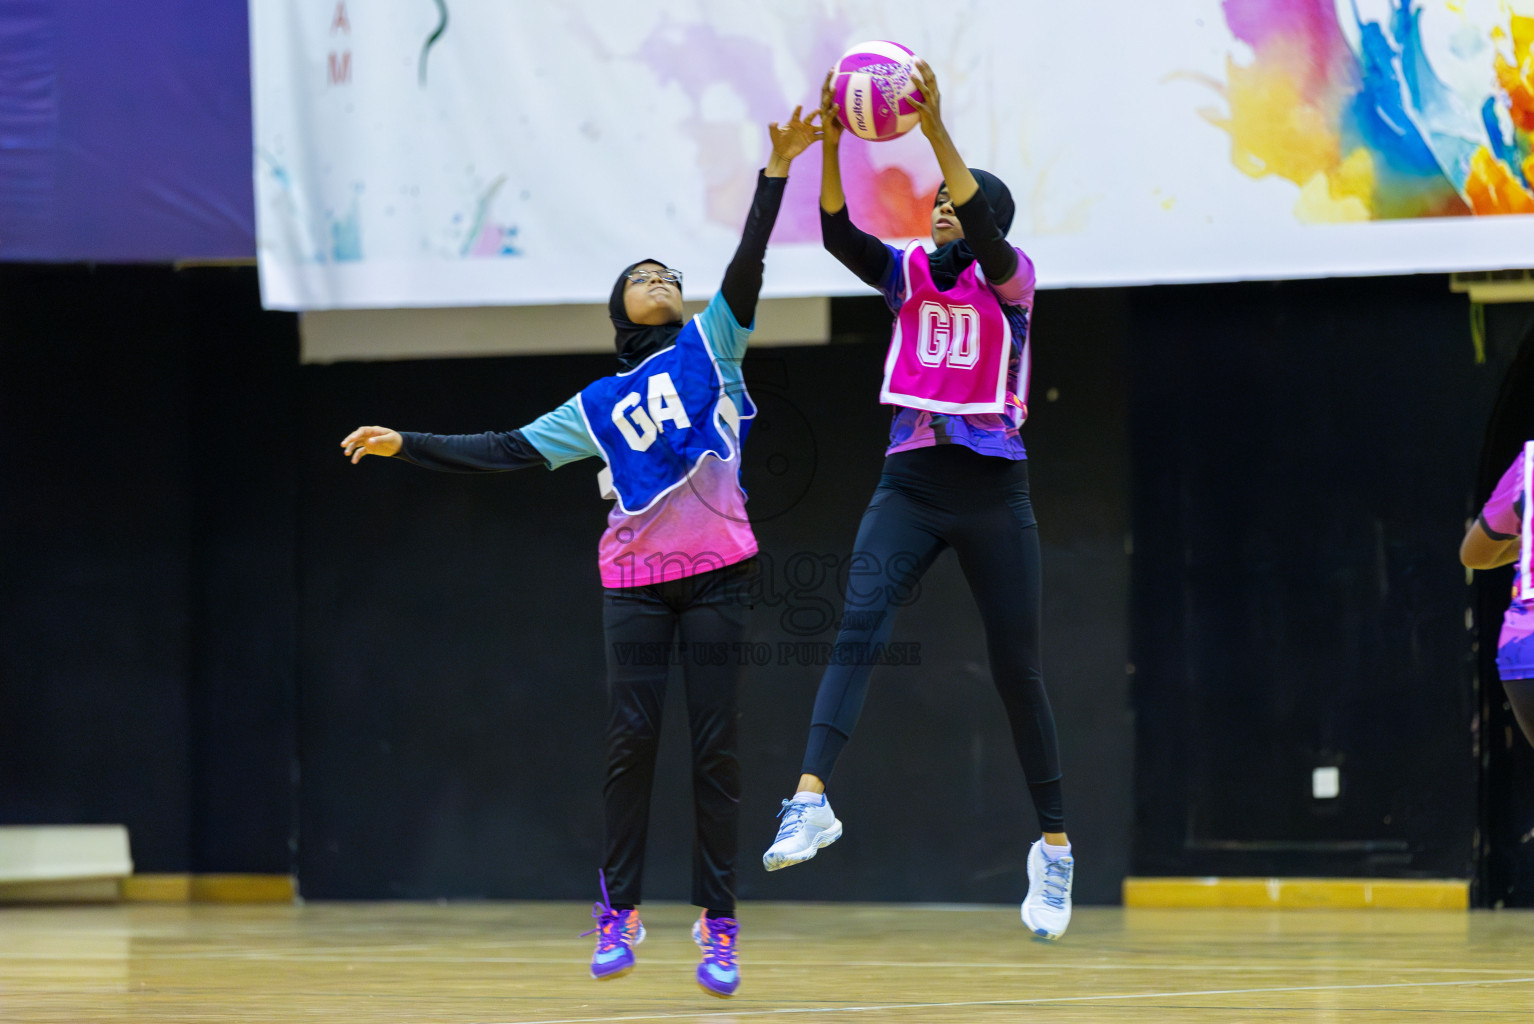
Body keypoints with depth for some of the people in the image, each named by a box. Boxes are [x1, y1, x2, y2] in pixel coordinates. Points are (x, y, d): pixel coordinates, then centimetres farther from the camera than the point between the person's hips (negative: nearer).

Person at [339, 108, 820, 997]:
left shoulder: (710, 346, 11)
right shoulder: (597, 408, 15)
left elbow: (746, 267, -2)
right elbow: (504, 452, 13)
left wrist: (776, 173, -15)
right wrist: (408, 446, 8)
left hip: (719, 574, -1)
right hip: (637, 580, 1)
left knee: (716, 745, -2)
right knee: (632, 737, -4)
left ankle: (719, 924, 1)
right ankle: (620, 912, 5)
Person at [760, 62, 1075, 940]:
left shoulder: (1012, 278, -2)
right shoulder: (911, 273, 9)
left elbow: (982, 230, -23)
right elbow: (839, 235, -7)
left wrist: (936, 128, -33)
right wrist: (832, 145, -22)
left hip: (992, 490, -3)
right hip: (910, 482, 3)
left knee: (1018, 669, 2)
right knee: (860, 626, -21)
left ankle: (1055, 849, 13)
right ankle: (812, 798, -35)